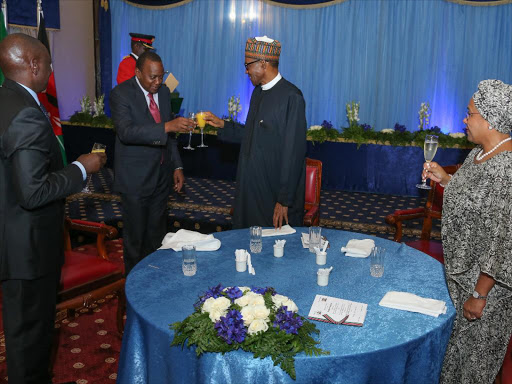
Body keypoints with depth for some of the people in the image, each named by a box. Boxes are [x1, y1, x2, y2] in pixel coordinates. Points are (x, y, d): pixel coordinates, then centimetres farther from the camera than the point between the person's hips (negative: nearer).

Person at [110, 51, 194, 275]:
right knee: (135, 237, 7)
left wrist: (177, 166, 8)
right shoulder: (120, 94, -13)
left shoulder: (164, 92, 7)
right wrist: (167, 126, -39)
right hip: (135, 178, -6)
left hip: (161, 176, 6)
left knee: (157, 235, 17)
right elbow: (126, 132, -30)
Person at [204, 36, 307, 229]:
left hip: (276, 191, -8)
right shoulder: (258, 92, 10)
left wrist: (284, 201, -19)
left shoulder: (291, 97, -17)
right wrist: (222, 124, 10)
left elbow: (293, 152, -19)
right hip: (252, 186, 8)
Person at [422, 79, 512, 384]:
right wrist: (445, 178, 1)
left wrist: (479, 294, -20)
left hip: (487, 280, -9)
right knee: (461, 340, 25)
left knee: (475, 350, 12)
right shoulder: (480, 153, 1)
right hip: (463, 271, 9)